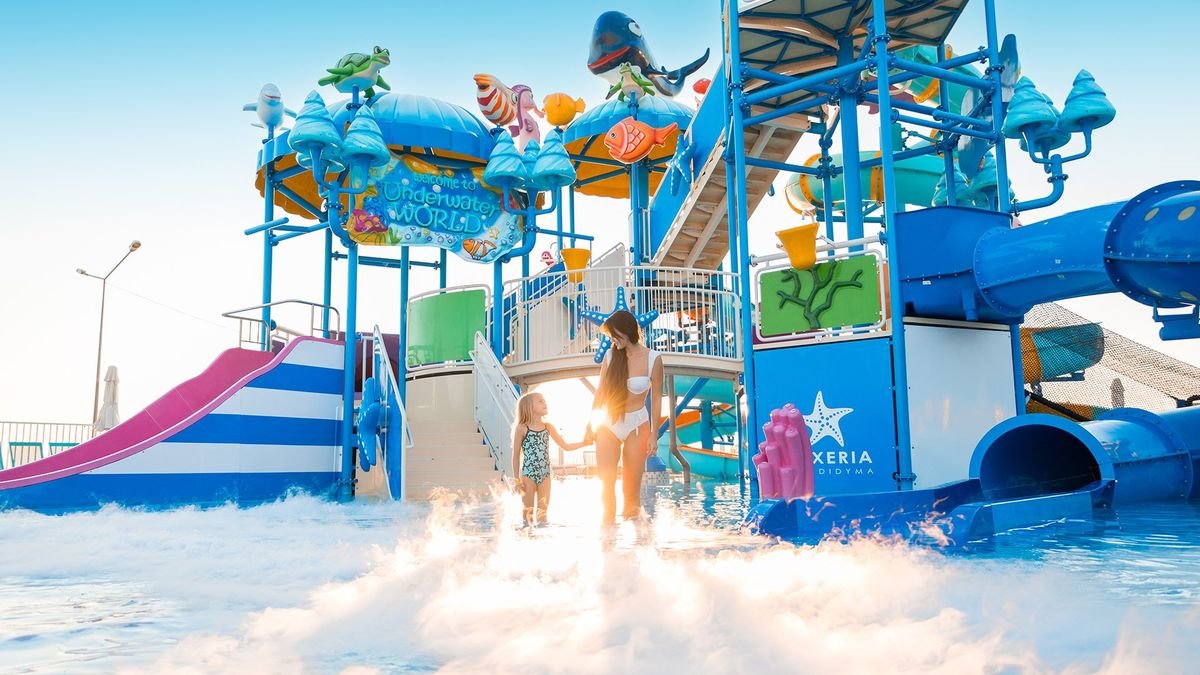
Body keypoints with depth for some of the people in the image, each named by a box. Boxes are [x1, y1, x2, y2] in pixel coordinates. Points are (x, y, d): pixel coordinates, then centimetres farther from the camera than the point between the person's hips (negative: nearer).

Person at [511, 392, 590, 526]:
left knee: (542, 513, 8)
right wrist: (517, 479, -6)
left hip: (545, 475, 4)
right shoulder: (521, 428, -5)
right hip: (528, 474, -4)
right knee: (528, 513, 0)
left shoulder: (548, 427, 8)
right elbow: (516, 455, -3)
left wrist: (583, 443, -1)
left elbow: (565, 446, 13)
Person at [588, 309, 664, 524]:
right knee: (606, 483, -4)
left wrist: (653, 434, -4)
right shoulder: (610, 356, 1)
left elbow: (656, 398, -2)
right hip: (608, 425, 2)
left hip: (636, 426, -2)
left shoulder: (652, 359, -6)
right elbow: (600, 393, 8)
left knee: (631, 489, 2)